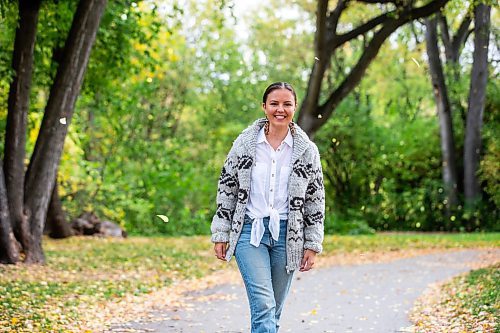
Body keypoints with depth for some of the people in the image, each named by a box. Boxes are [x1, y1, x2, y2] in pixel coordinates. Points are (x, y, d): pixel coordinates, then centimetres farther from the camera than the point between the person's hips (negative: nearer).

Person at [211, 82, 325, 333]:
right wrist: (221, 235, 3)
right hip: (250, 230, -2)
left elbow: (316, 200, 6)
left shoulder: (306, 151, 3)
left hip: (287, 235, 2)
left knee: (273, 310, 9)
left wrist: (312, 245, 3)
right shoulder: (245, 143, 1)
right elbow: (226, 189, 6)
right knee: (263, 305, -15)